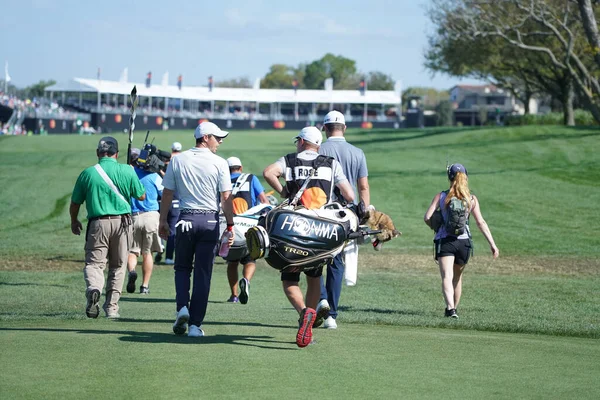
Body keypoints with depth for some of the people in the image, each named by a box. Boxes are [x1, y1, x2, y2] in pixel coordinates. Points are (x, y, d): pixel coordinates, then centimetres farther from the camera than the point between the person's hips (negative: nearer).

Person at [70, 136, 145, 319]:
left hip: (98, 223, -1)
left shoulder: (88, 173, 1)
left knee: (94, 262, 0)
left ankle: (93, 288, -31)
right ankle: (112, 307, 13)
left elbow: (75, 203, 8)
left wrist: (74, 221, 27)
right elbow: (142, 196, 9)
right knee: (118, 266, 13)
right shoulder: (127, 171, 0)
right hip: (122, 223, 1)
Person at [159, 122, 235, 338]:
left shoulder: (177, 160, 4)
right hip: (210, 221, -2)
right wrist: (230, 226, 1)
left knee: (182, 267, 18)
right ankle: (195, 324, 2)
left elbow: (167, 193, 6)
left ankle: (182, 307, -5)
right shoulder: (219, 163, -4)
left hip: (185, 219, 2)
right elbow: (226, 198, -5)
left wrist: (163, 221, 14)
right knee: (203, 273, 3)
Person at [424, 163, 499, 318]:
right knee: (457, 277, 21)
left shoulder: (441, 196, 1)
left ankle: (450, 308, -33)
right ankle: (453, 308, 35)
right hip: (463, 241, 2)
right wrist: (492, 244, -2)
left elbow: (427, 218, -5)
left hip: (444, 241, -2)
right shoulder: (472, 199, 3)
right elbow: (481, 223, -3)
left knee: (447, 277, -12)